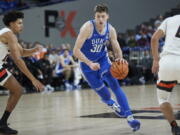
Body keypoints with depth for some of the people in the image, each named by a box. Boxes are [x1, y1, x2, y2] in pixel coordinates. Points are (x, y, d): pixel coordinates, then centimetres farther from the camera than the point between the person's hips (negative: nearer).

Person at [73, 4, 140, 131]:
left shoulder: (111, 30, -13)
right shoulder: (87, 28, -26)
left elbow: (117, 49, -4)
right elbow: (76, 51, -27)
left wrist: (120, 58, -27)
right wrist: (90, 64, -38)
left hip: (103, 59, 3)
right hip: (87, 62, -2)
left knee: (115, 85, -15)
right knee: (102, 92, 4)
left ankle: (130, 117, -18)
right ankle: (111, 103, 41)